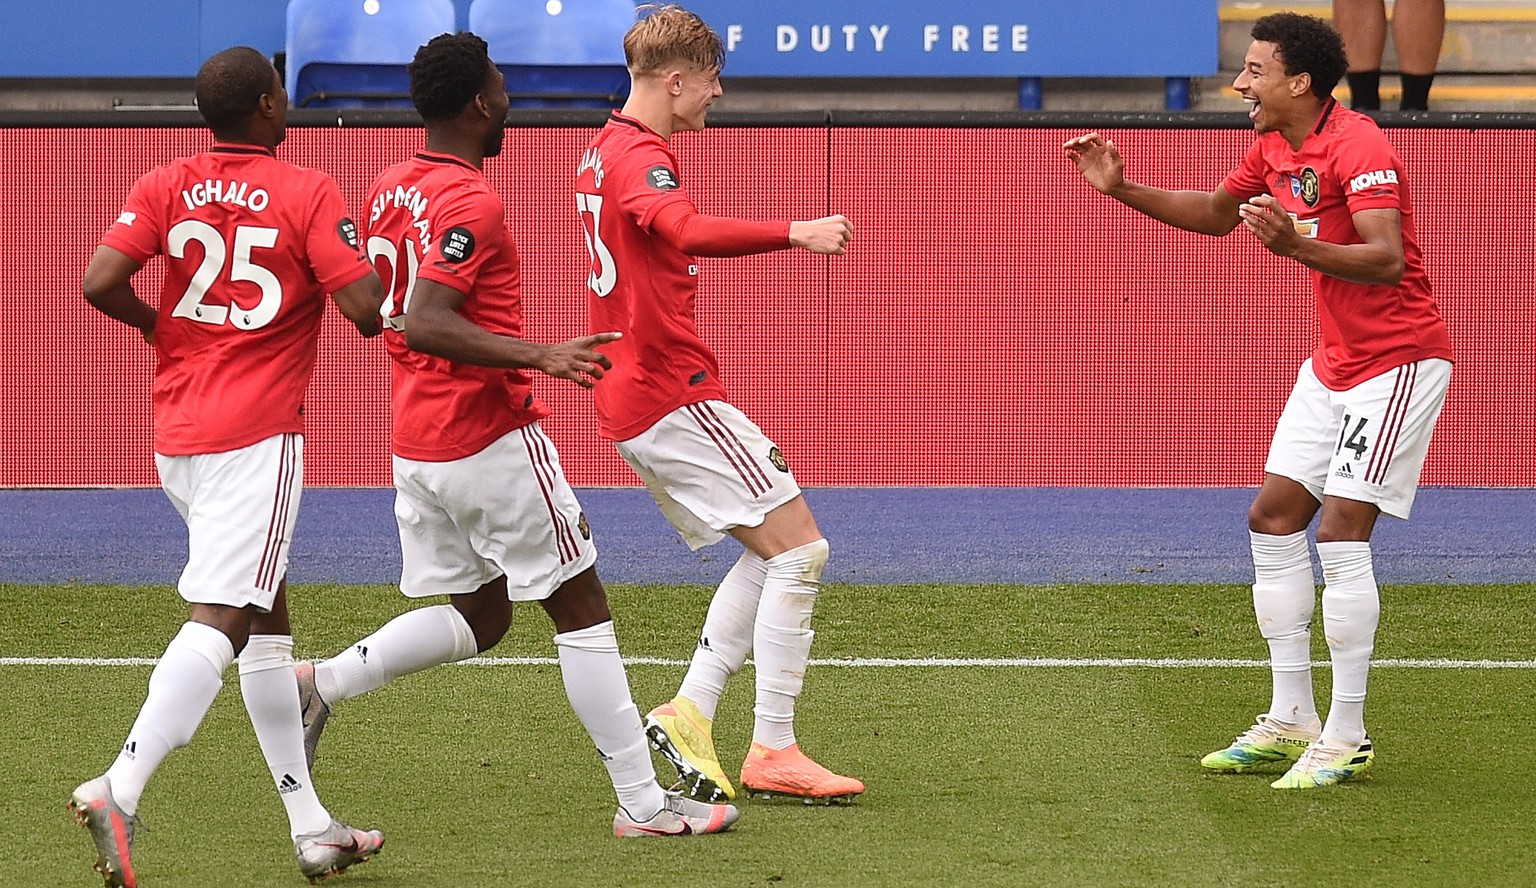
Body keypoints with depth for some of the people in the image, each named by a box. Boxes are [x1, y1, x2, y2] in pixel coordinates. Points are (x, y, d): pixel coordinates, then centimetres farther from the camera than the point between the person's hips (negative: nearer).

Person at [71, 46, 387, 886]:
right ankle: (120, 789, -33)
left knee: (267, 620, 17)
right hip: (256, 437, -6)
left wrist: (159, 325, 12)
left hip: (175, 436, 7)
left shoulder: (164, 187, 5)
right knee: (219, 620, -14)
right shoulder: (308, 194, -7)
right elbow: (366, 308, -14)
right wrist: (379, 311, 10)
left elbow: (100, 282, -7)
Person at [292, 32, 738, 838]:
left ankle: (326, 682, 2)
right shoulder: (471, 202, -18)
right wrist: (539, 358, -32)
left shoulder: (389, 191, 9)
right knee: (581, 611, 0)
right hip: (494, 439, -8)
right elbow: (426, 323, -27)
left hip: (415, 445, 8)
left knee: (477, 615, 19)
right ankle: (643, 803, 3)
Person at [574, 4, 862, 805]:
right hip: (675, 396, -10)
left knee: (768, 553, 15)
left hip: (634, 400, 10)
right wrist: (794, 233, -47)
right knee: (799, 548, -9)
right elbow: (688, 231, -38)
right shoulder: (641, 158, -16)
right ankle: (773, 752, -10)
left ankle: (689, 712, 6)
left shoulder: (605, 152, 16)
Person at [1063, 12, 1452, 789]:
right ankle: (1290, 721, 16)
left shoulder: (1358, 148, -22)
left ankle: (1347, 739, -6)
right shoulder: (1274, 147, 6)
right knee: (1272, 520, 8)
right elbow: (1216, 212, 25)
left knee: (1340, 535, -13)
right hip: (1333, 364, 10)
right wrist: (1122, 189, 13)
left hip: (1398, 361, -10)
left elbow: (1387, 260, -32)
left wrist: (1297, 247, -46)